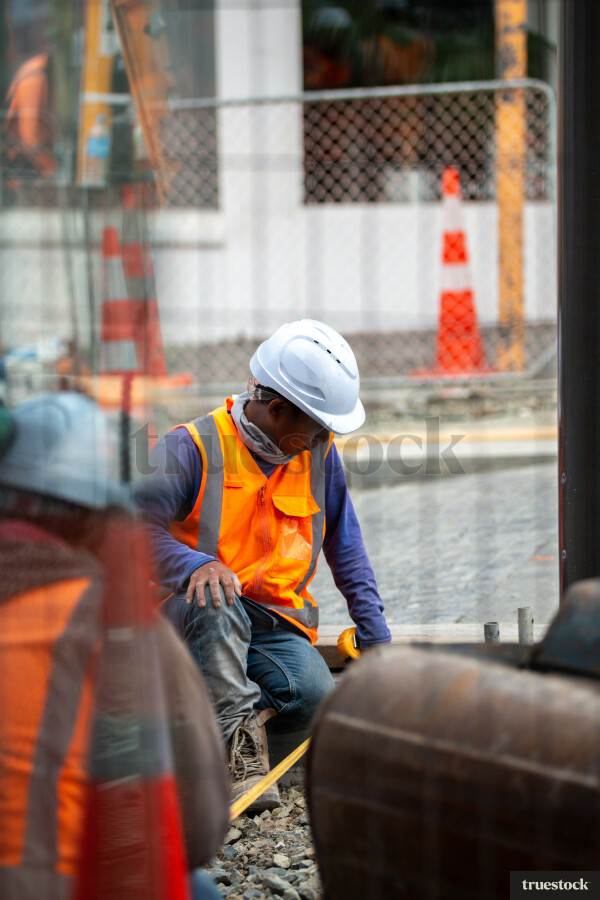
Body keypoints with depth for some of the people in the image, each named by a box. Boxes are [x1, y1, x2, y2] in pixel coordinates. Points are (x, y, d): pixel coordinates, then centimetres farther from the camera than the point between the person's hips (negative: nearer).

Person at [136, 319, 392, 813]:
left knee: (314, 696, -28)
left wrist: (377, 642, 11)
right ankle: (243, 752, -31)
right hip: (192, 618, -3)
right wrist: (196, 565, -37)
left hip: (276, 626, 4)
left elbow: (347, 550, 14)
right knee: (216, 606, -40)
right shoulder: (192, 448, -10)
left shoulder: (318, 453, 6)